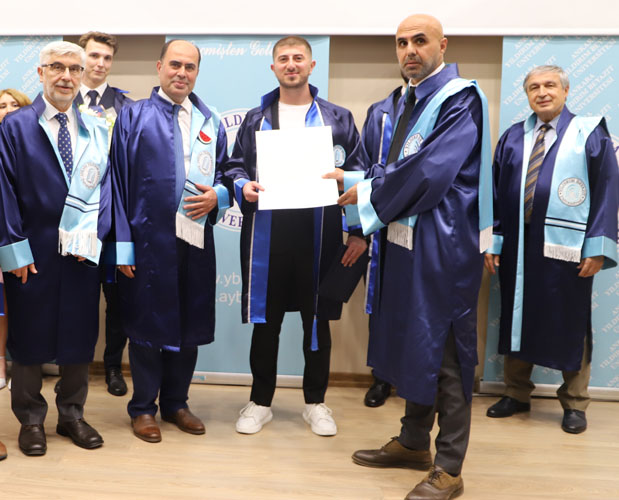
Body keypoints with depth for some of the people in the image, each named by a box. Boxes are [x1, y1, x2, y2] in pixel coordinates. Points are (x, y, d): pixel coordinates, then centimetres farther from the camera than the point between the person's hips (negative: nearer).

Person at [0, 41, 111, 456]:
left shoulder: (97, 130, 8)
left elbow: (103, 188, 4)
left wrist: (91, 237, -9)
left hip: (81, 253, 3)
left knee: (80, 336, 10)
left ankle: (72, 414, 27)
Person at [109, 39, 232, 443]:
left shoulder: (211, 122, 13)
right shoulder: (134, 117, 2)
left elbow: (226, 174, 18)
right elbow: (119, 181, -3)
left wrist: (217, 196, -6)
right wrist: (123, 243, -9)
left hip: (197, 239, 4)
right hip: (148, 239, -4)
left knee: (190, 323, 10)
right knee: (147, 322, 5)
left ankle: (176, 402, 27)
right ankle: (143, 407, 21)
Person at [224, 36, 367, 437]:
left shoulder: (339, 118, 8)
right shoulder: (255, 119, 13)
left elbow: (358, 174, 5)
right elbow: (236, 167, 13)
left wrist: (359, 231, -2)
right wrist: (244, 186, -12)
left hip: (319, 235, -1)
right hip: (267, 235, 1)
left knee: (317, 321, 8)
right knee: (265, 321, 7)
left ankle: (316, 403, 24)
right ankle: (260, 402, 22)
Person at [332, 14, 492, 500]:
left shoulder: (460, 99, -12)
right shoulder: (410, 100, 15)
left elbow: (428, 171, -21)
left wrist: (367, 194, -10)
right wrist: (356, 181, 0)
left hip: (444, 246, -9)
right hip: (406, 241, 9)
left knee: (444, 353, -1)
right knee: (413, 343, 17)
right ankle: (414, 442, 34)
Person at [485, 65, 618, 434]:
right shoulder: (512, 138, 11)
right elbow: (497, 192, 10)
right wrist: (493, 241, 3)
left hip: (566, 245, -3)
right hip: (517, 244, 4)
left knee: (570, 322, 5)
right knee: (517, 317, 10)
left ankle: (574, 404, 20)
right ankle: (517, 394, 25)